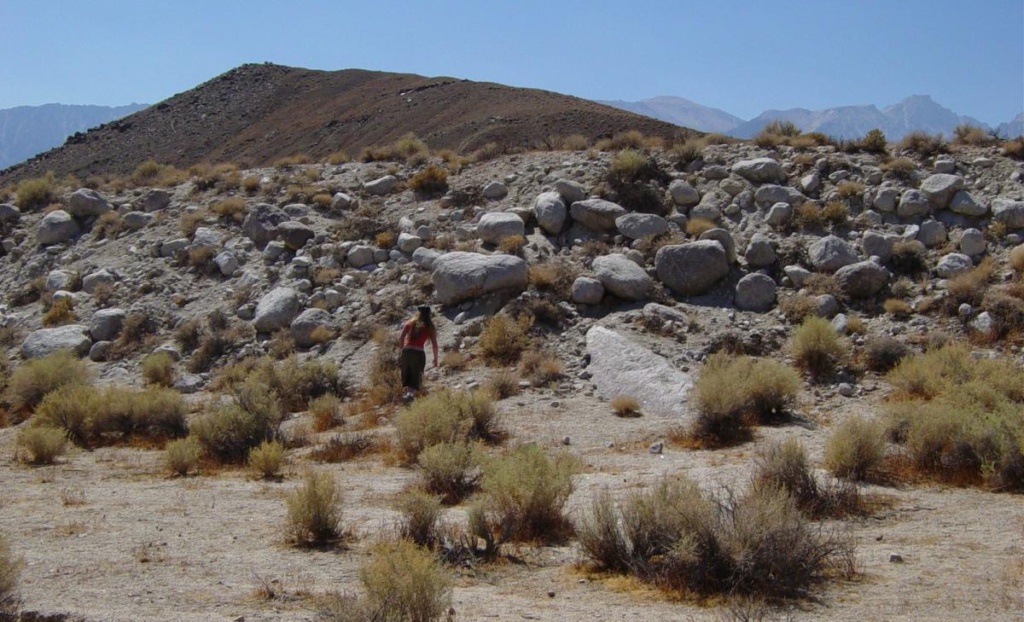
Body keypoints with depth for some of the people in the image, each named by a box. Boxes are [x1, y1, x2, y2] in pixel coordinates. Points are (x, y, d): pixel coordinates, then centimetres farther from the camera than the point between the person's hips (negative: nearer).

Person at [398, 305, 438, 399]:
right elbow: (434, 345, 4)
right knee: (416, 376, 4)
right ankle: (412, 391, -19)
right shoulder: (430, 327, 6)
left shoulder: (410, 323, 8)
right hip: (419, 353, -2)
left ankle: (405, 389, -1)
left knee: (406, 375, 17)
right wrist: (435, 358, 15)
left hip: (406, 351, 2)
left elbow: (400, 338, 2)